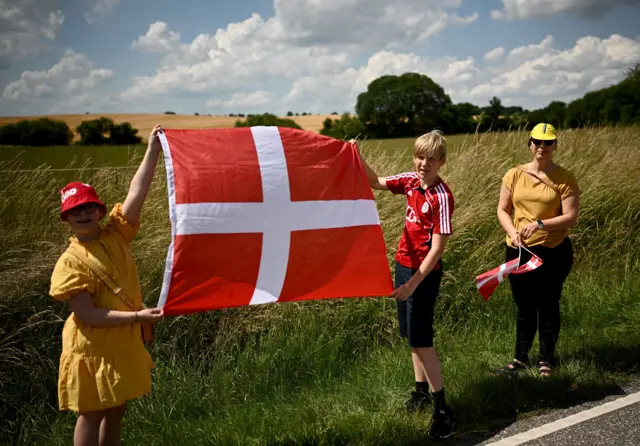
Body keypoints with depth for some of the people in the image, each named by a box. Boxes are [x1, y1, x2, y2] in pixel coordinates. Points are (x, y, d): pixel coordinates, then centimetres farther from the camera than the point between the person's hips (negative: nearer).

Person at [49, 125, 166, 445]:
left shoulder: (115, 235, -1)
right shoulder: (71, 261, -15)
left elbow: (136, 193, -11)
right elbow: (87, 315, -20)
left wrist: (153, 150, -18)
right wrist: (137, 316, -26)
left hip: (125, 343, 6)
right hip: (94, 348, -6)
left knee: (117, 411, 17)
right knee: (92, 415, 8)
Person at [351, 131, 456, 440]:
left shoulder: (441, 196, -20)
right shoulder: (411, 181, 0)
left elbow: (437, 247, -21)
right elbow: (375, 182, 10)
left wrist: (414, 283, -24)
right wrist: (357, 158, -9)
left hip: (424, 272, -7)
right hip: (403, 264, 7)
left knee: (421, 339, -5)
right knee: (412, 335, 15)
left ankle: (442, 409, 6)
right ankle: (421, 390, 29)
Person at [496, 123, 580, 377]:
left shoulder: (565, 179, -6)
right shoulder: (514, 175, 1)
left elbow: (570, 218, -11)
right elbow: (502, 210, 3)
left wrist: (539, 224, -23)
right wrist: (513, 232, -16)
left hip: (553, 251, -2)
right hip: (519, 251, 2)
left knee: (548, 307, 9)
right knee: (524, 307, 14)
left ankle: (547, 360, 26)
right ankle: (521, 359, 28)